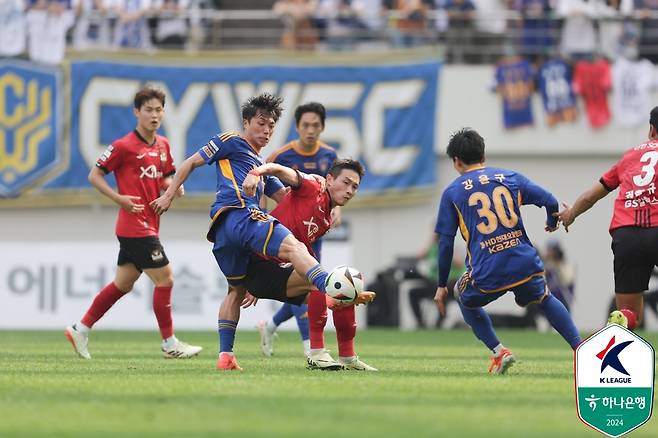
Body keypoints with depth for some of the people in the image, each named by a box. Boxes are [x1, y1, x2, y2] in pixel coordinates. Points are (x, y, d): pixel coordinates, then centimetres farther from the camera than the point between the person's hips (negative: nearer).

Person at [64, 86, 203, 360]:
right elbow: (94, 176, -6)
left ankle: (80, 330, 21)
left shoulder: (163, 145, 11)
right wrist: (119, 198, -17)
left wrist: (173, 187, 0)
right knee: (164, 278, -7)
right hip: (135, 226, -8)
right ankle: (169, 344, 1)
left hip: (148, 226, 8)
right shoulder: (124, 146, -11)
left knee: (123, 283, 13)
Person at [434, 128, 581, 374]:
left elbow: (445, 243, 5)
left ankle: (498, 352, 16)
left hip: (486, 275, -2)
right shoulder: (509, 177, 11)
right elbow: (550, 202, 7)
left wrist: (442, 286, 13)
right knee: (544, 298, 32)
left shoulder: (452, 192, 6)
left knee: (464, 297, 30)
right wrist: (552, 223, 32)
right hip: (525, 266, 2)